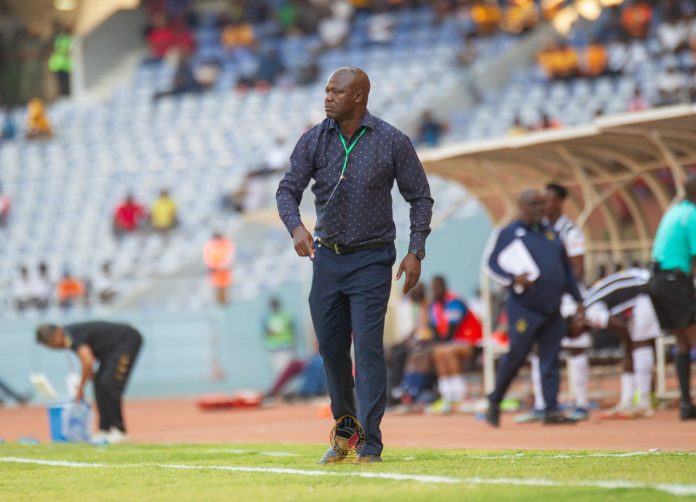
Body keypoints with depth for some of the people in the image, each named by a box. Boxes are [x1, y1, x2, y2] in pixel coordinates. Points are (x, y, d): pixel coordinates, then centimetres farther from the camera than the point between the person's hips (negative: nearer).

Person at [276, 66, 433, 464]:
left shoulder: (392, 141, -6)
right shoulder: (314, 140, 1)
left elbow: (420, 197, 0)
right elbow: (288, 190, 0)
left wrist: (415, 252, -9)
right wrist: (296, 226, -21)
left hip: (371, 260, -4)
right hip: (327, 257, 4)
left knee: (368, 346, -12)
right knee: (330, 348, 9)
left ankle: (371, 444, -11)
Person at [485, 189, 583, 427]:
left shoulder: (551, 234, 16)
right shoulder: (509, 233, 0)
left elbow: (566, 270, 21)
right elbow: (493, 264, -2)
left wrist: (577, 299, 17)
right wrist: (513, 279, -18)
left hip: (552, 309, 5)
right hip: (524, 308, -5)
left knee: (550, 359, 1)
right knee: (516, 355, -5)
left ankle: (552, 410, 0)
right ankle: (494, 402, 13)